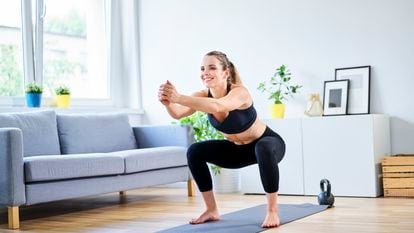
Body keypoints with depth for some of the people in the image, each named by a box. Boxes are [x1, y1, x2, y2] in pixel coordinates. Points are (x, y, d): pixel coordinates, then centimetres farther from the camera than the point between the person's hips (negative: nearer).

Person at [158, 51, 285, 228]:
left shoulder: (239, 93, -32)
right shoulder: (203, 95, -16)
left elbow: (217, 106, -55)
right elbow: (178, 114, -35)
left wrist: (179, 97, -63)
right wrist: (168, 102, -57)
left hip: (268, 143, -6)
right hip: (238, 149, 6)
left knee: (263, 150, -40)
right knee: (195, 152, -9)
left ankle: (272, 212, -25)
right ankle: (212, 210, 2)